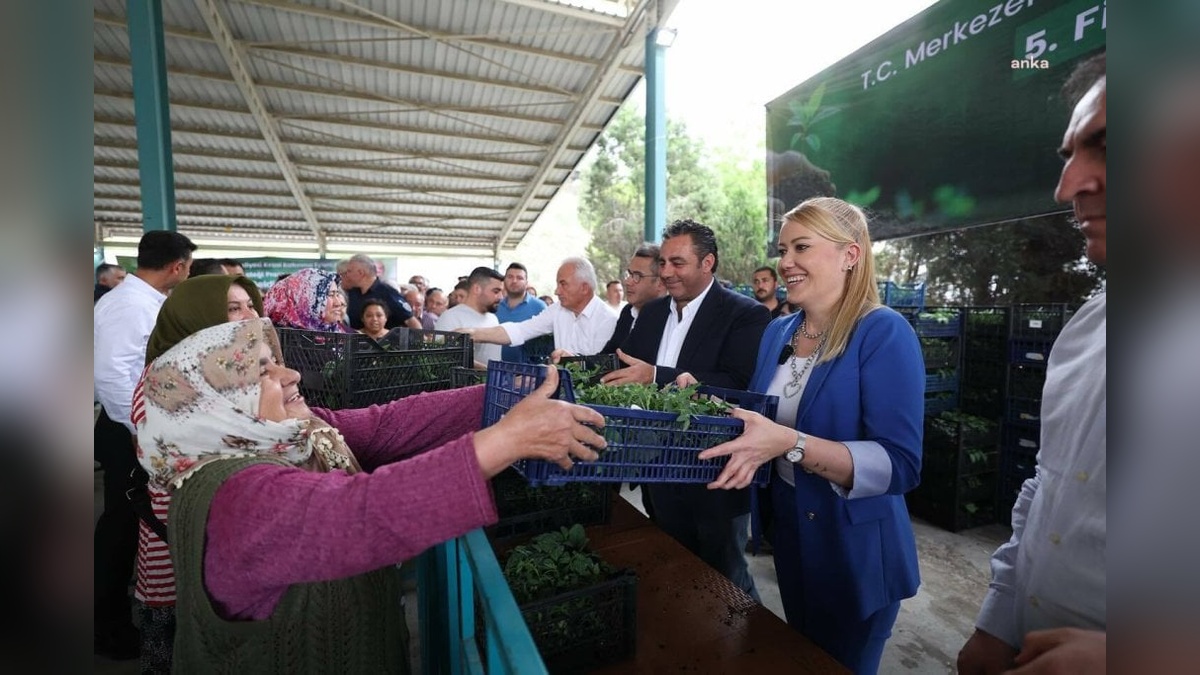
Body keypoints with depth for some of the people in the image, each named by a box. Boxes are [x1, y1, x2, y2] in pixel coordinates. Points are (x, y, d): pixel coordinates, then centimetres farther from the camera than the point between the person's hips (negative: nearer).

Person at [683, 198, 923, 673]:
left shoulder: (883, 333, -19)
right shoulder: (777, 333, 1)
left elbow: (899, 465, -26)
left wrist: (788, 444, -37)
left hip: (855, 548, -6)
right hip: (789, 536, 6)